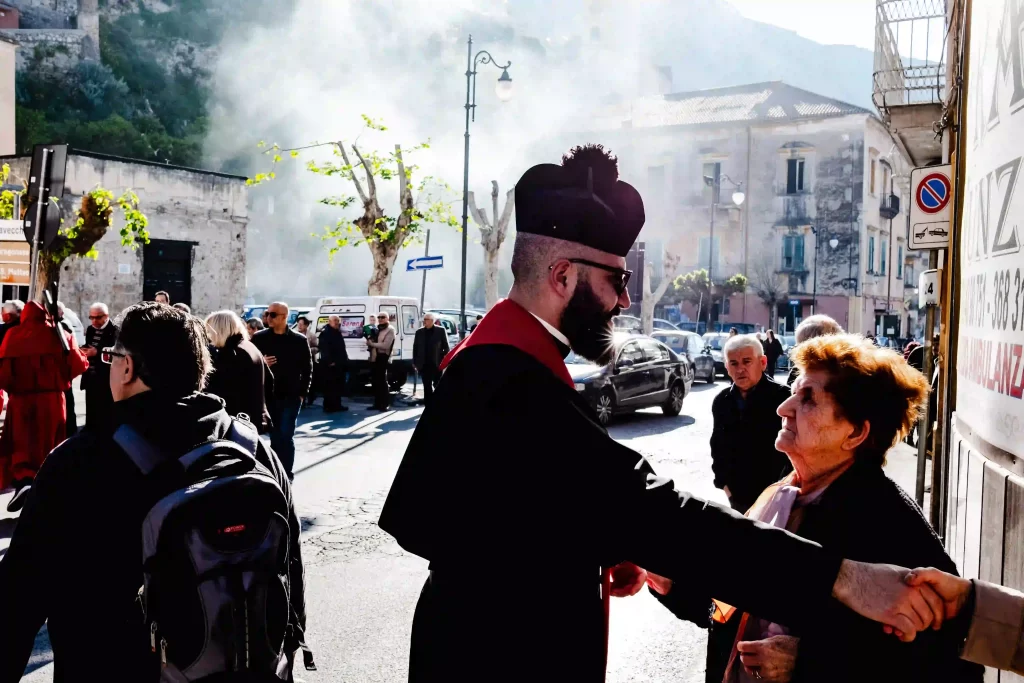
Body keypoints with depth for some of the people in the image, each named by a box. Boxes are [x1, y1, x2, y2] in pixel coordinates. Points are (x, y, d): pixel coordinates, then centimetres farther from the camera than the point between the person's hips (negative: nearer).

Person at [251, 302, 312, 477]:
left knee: (286, 436, -4)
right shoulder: (259, 338, 4)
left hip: (290, 397, -2)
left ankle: (286, 474, 4)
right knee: (275, 437, 8)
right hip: (267, 395, 2)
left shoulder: (299, 340, 0)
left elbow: (307, 369, 2)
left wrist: (302, 393, -4)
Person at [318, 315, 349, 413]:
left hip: (339, 364, 10)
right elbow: (324, 349, -21)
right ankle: (328, 406, -5)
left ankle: (337, 405, 19)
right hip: (330, 364, -10)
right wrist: (329, 361, -24)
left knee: (339, 385, 12)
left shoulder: (338, 333, 20)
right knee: (329, 386, -7)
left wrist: (344, 360, 17)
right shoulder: (325, 333, -11)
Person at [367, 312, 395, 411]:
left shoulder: (390, 330, -7)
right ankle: (377, 403, 17)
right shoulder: (377, 330, 19)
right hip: (374, 358, 8)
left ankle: (385, 404, 1)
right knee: (375, 382, 10)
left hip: (382, 358, -8)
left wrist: (372, 343, -13)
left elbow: (385, 345, -17)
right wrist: (369, 343, 0)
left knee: (382, 381, -5)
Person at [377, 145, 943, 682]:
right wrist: (842, 577, -34)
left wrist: (596, 553, -1)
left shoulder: (493, 360, 5)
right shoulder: (512, 380, -28)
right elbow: (645, 507, -35)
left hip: (499, 631, 9)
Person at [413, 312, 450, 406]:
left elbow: (446, 347, 0)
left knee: (438, 386, 7)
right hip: (424, 365, 2)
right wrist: (415, 363, 4)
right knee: (427, 387, 5)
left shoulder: (440, 330, -1)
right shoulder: (419, 332, 7)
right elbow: (415, 348, 9)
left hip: (436, 364, -2)